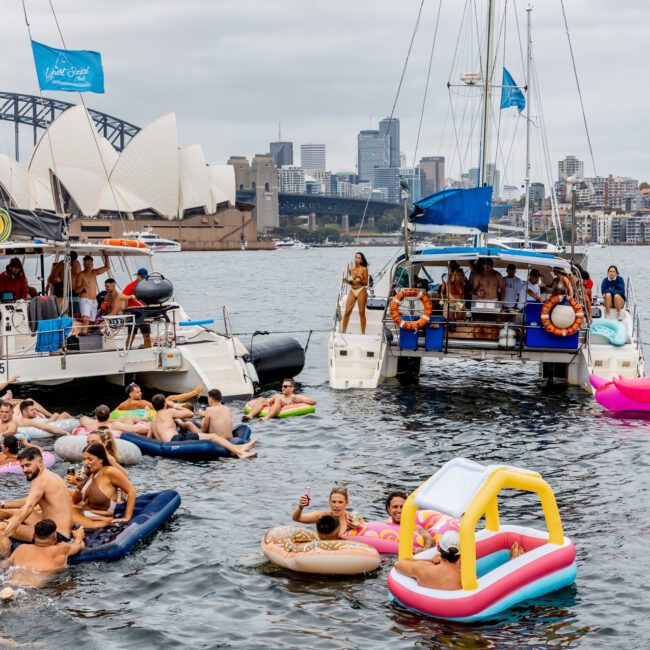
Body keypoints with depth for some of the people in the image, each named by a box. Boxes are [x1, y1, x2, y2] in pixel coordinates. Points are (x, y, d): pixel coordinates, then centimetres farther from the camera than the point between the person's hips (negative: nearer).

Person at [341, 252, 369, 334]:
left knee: (362, 313, 1)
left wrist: (360, 278, -20)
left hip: (361, 291, -4)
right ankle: (343, 331, 7)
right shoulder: (350, 269, 5)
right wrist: (347, 281, -5)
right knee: (347, 312, -1)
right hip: (352, 291, 4)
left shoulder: (364, 269, -7)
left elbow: (366, 283, -5)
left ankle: (363, 332, 9)